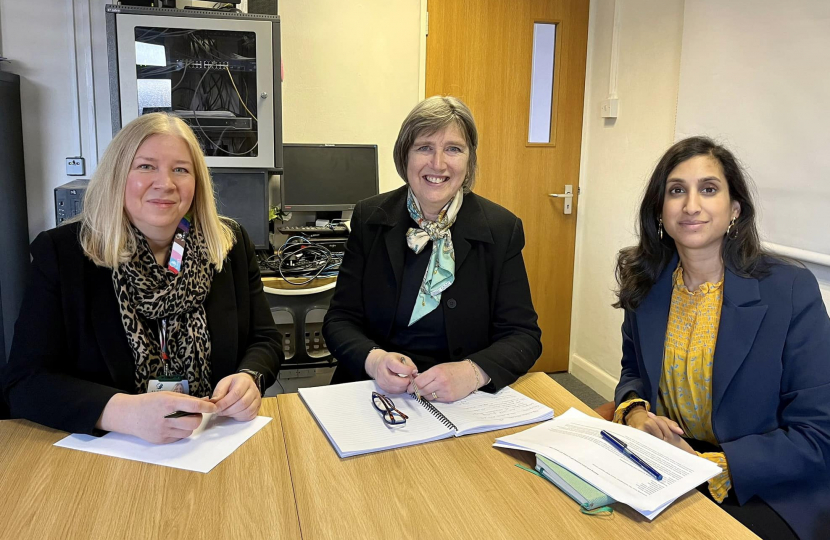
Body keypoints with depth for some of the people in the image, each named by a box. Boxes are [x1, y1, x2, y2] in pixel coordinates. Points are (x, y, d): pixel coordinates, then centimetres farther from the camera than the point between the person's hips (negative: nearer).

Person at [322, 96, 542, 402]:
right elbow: (339, 320, 2)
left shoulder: (501, 229, -1)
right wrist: (374, 359, -20)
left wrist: (472, 372, -23)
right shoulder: (369, 219, 2)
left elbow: (523, 334, -3)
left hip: (463, 401, 0)